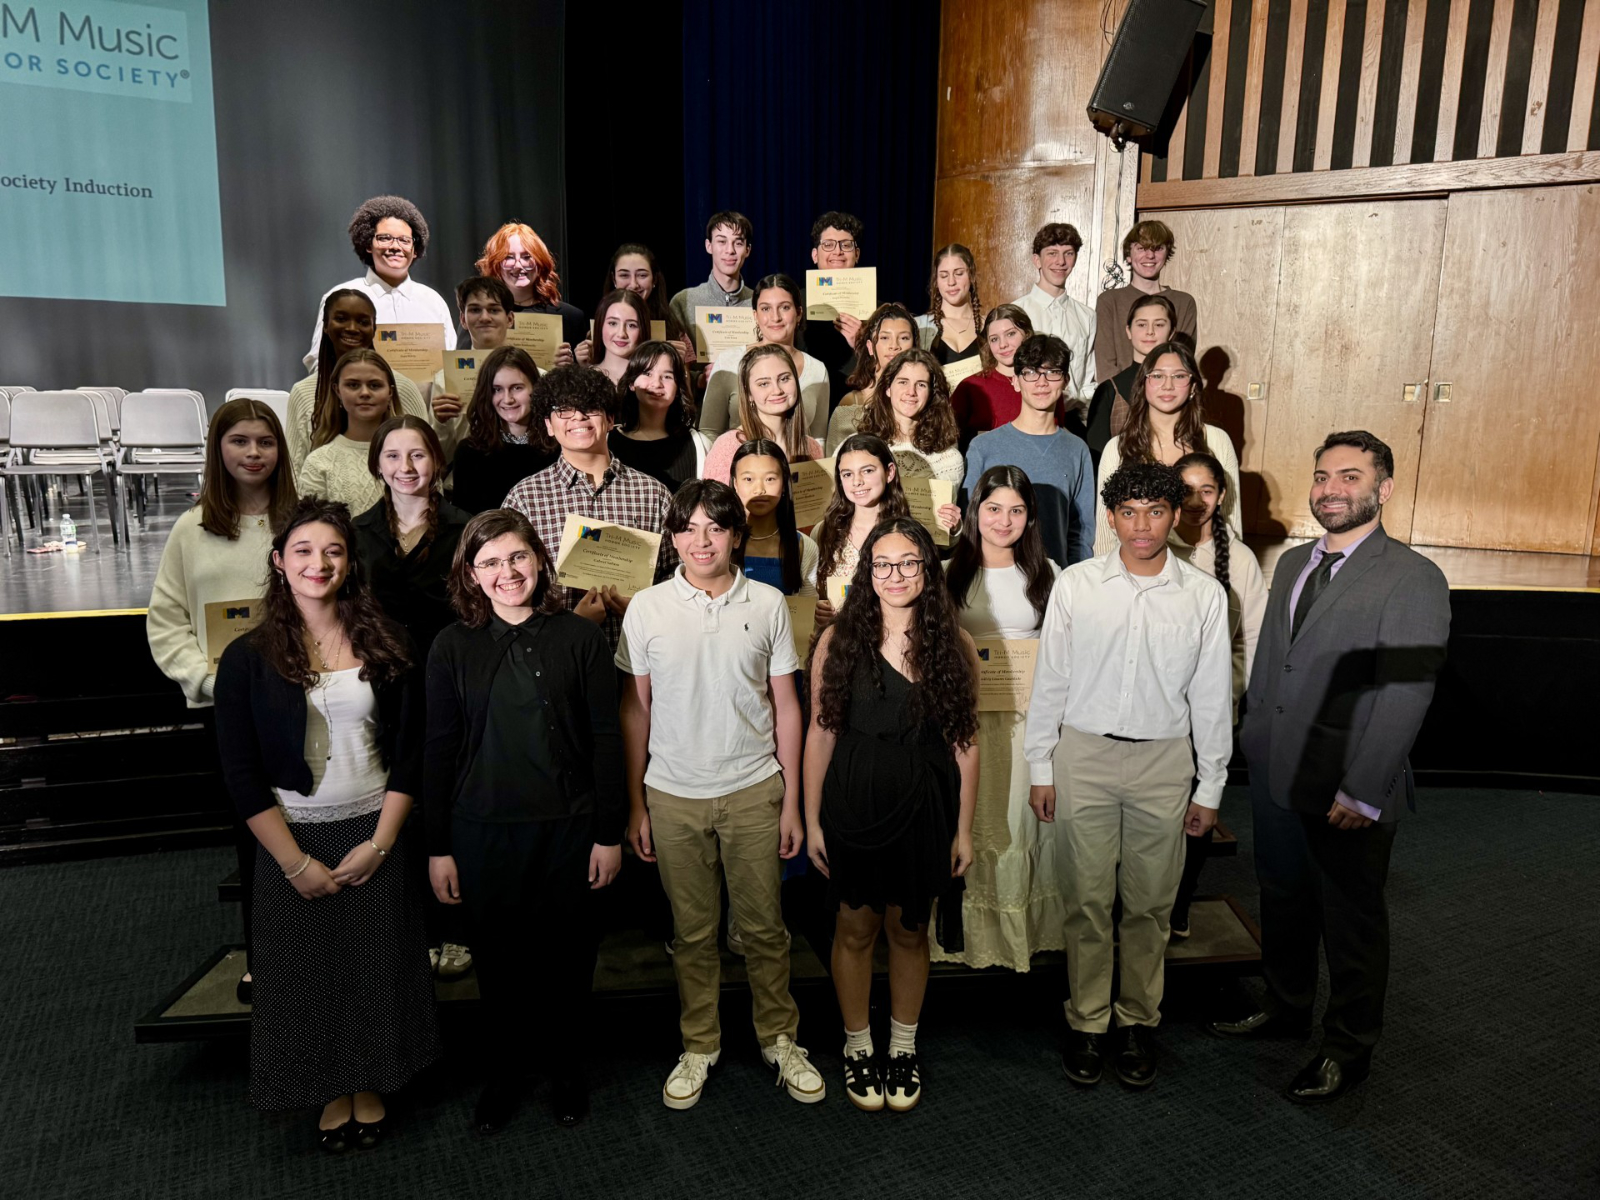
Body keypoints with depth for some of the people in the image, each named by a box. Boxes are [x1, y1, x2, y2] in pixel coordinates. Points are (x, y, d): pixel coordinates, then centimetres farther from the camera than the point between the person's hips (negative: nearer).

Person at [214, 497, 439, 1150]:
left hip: (375, 833, 1)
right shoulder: (248, 659, -6)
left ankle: (371, 1085, 36)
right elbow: (241, 775, -6)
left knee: (377, 966, 13)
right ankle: (332, 1090, 36)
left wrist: (378, 844, -9)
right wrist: (298, 862, -10)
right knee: (309, 971, 12)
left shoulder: (384, 645, -2)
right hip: (292, 841, -1)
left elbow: (409, 753, -3)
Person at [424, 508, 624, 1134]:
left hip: (568, 826, -1)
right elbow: (440, 750, 2)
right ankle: (504, 1073, 36)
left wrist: (609, 833, -3)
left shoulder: (580, 637, -3)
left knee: (567, 957, 11)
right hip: (483, 832, 1)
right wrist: (438, 848, 1)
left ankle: (567, 1071, 34)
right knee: (498, 958, 13)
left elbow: (607, 739, -2)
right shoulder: (453, 647, 0)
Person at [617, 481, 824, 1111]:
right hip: (673, 796, 0)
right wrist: (635, 805, 3)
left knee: (764, 924, 9)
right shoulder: (646, 608, -2)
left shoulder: (767, 604, -1)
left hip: (753, 789, 0)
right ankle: (699, 1046, 30)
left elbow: (785, 706, 4)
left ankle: (779, 1037, 29)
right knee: (692, 930, 12)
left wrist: (791, 800, 3)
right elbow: (635, 710, 4)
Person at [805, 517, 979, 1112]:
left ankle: (903, 1049, 35)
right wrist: (811, 821, -2)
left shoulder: (953, 644, -3)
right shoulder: (839, 639, -5)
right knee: (855, 929, 12)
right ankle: (857, 1047, 33)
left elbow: (964, 742, 0)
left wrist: (963, 829, 0)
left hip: (923, 806, 1)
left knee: (909, 930, 15)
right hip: (852, 804, -1)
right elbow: (821, 733, -2)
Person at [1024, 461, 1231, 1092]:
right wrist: (1040, 769, 2)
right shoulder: (1075, 585, -4)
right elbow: (1049, 681, 1)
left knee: (1149, 904, 11)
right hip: (1084, 756, -1)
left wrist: (1210, 786, 5)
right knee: (1088, 900, 8)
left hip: (1164, 761, 1)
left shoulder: (1204, 595, -2)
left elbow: (1211, 696, 3)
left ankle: (1138, 1022, 30)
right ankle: (1086, 1022, 25)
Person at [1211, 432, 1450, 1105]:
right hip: (1274, 775, 6)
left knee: (1351, 923, 12)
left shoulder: (1413, 580, -14)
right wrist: (1251, 741, 9)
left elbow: (1405, 696, -18)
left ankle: (1349, 1049, 31)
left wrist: (1361, 794, -19)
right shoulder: (1293, 564, 9)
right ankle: (1286, 1010, 43)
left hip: (1347, 796, -6)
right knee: (1282, 901, 21)